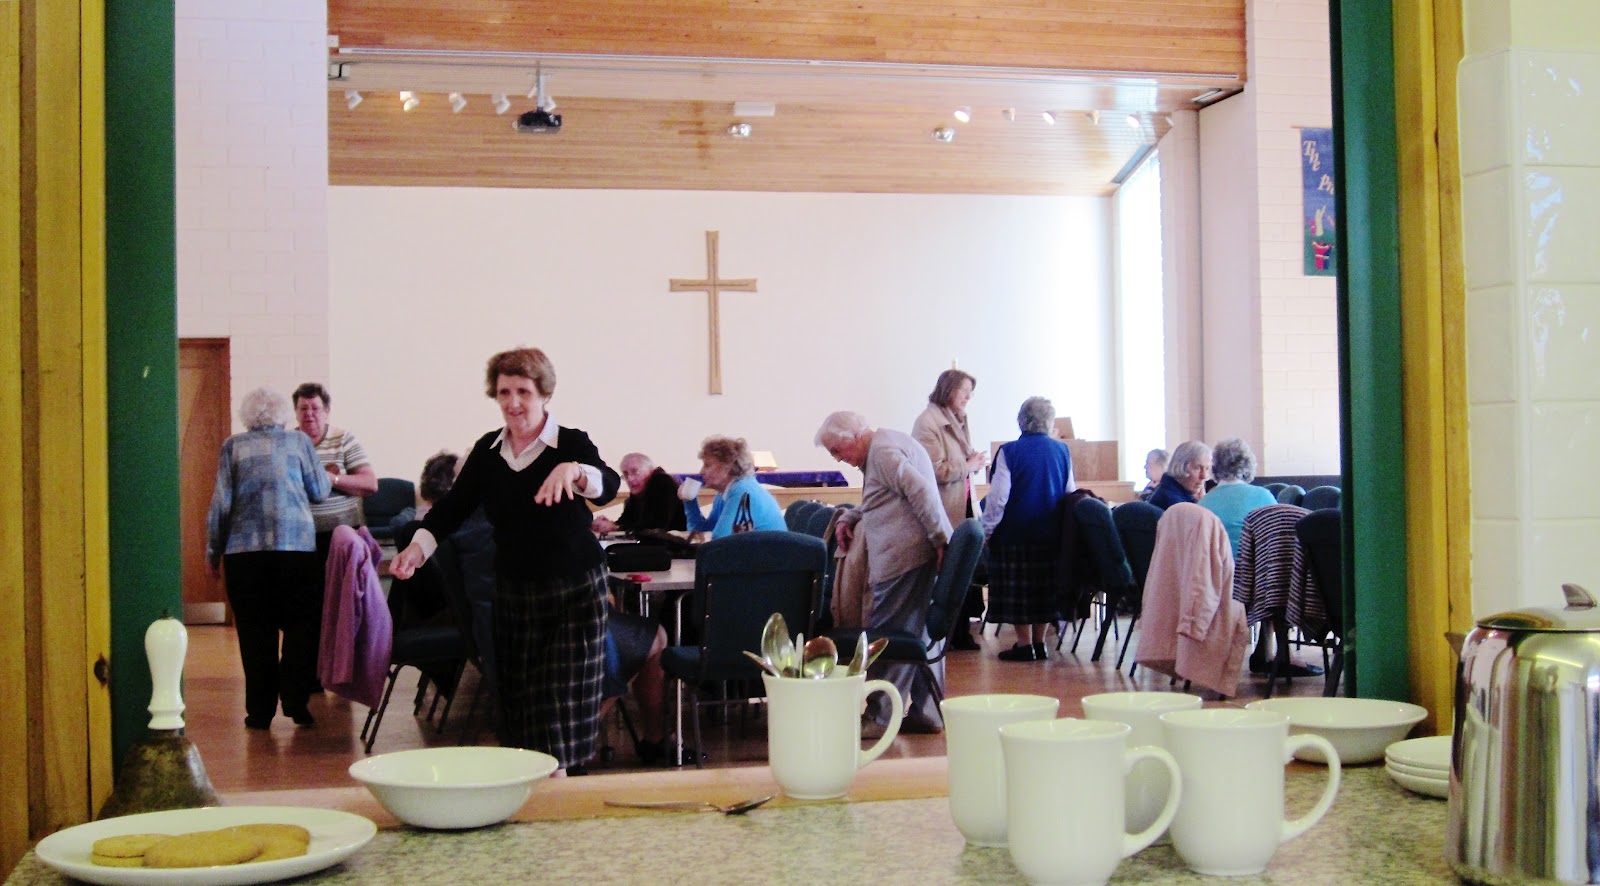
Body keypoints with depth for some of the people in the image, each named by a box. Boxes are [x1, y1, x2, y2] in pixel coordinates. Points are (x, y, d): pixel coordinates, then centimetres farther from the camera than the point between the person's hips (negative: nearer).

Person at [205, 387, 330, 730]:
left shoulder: (233, 446, 8)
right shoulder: (298, 441, 9)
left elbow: (221, 501, 5)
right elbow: (320, 490, 11)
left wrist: (213, 550, 12)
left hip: (244, 548, 1)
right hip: (296, 545, -1)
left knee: (254, 631, 5)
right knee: (302, 625, 8)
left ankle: (260, 710, 6)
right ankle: (294, 699, -2)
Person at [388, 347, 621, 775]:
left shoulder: (572, 444, -9)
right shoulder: (487, 450, 5)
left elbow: (607, 487, -25)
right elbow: (454, 505, 7)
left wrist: (574, 471, -46)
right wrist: (419, 546, -9)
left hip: (574, 589, -4)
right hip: (513, 590, 5)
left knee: (563, 698, -4)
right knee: (518, 693, 9)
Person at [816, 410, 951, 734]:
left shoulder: (883, 451, -10)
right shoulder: (884, 448, 22)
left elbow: (921, 491, -20)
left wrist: (940, 539, -21)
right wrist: (849, 518, 15)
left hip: (905, 557, -11)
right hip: (922, 556, 11)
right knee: (922, 632, 13)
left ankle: (880, 716, 0)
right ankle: (926, 713, 19)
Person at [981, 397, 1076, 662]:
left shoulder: (1009, 452, -13)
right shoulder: (1062, 451, 0)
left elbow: (998, 498, -13)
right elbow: (1070, 493, 8)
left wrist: (986, 531, -4)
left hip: (1016, 533, -4)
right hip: (1051, 535, 4)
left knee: (1017, 590, 5)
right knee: (1045, 587, 14)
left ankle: (1024, 644, 7)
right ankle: (1039, 642, 18)